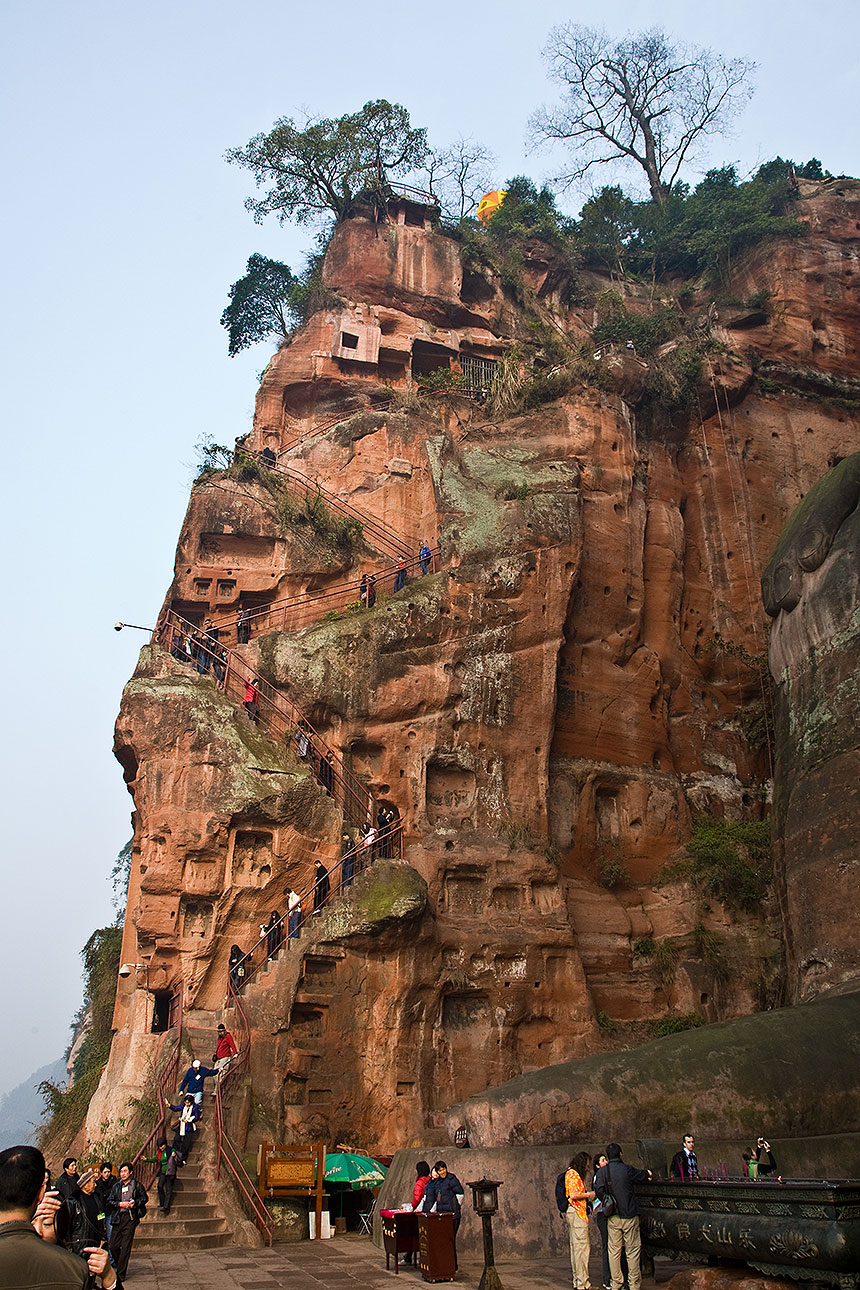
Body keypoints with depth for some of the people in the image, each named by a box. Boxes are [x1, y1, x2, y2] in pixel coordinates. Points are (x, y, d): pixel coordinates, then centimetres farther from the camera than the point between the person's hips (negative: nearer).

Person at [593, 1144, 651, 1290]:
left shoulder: (601, 1172, -2)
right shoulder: (627, 1170, -8)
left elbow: (599, 1191, -13)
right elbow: (643, 1176, 9)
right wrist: (648, 1173, 32)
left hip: (612, 1218, 2)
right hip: (629, 1216, -2)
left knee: (614, 1251, 10)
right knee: (633, 1250, 6)